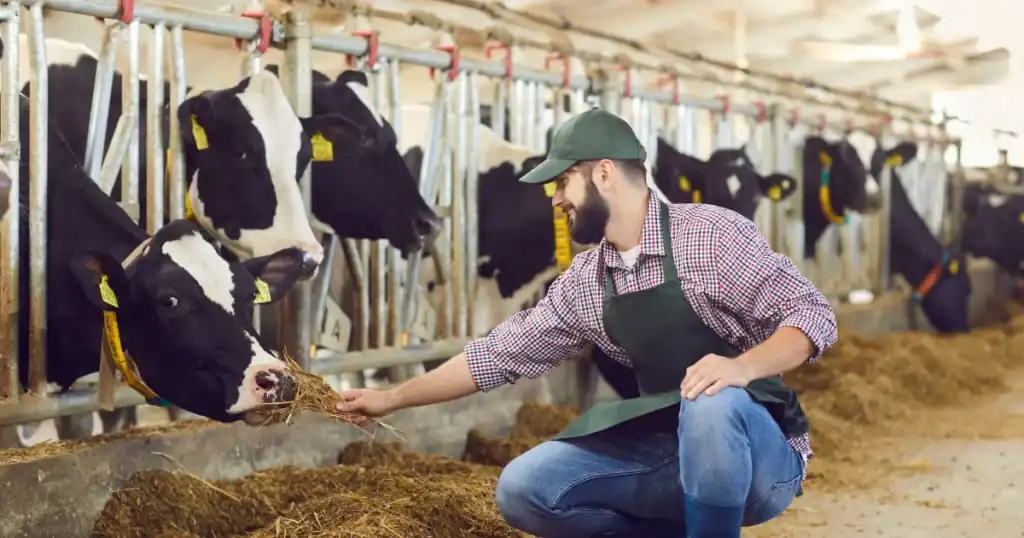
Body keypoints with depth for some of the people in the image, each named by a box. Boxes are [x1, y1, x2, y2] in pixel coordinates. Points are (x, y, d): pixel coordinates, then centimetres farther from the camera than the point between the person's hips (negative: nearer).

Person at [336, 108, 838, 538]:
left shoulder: (713, 234, -14)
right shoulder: (582, 283, 4)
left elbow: (813, 315, -16)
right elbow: (503, 354, 11)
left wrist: (743, 367, -35)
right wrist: (391, 398, 13)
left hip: (760, 455, -5)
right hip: (671, 452, 6)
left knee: (711, 404, -39)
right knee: (524, 488, -11)